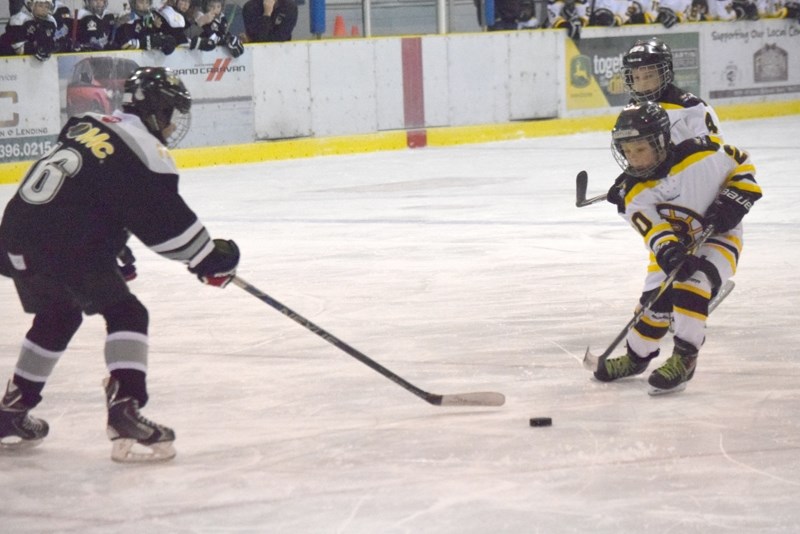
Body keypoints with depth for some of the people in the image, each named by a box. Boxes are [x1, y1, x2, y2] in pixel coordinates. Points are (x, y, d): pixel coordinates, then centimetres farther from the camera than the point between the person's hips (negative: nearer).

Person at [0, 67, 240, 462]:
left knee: (57, 316, 28)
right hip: (63, 249, -9)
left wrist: (115, 248, 37)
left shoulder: (87, 127, 19)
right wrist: (208, 258, 3)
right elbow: (165, 219, -8)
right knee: (125, 314, 0)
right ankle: (125, 413, -15)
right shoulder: (142, 151, -6)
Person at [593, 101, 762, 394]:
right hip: (674, 244, 5)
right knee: (655, 297, 0)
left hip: (718, 236, -5)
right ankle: (637, 357, 27)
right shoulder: (634, 191, -14)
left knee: (691, 283, -28)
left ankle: (684, 358, -21)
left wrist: (734, 200, -21)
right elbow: (652, 228, -24)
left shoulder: (700, 154, -25)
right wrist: (666, 251, -44)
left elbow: (741, 163, -9)